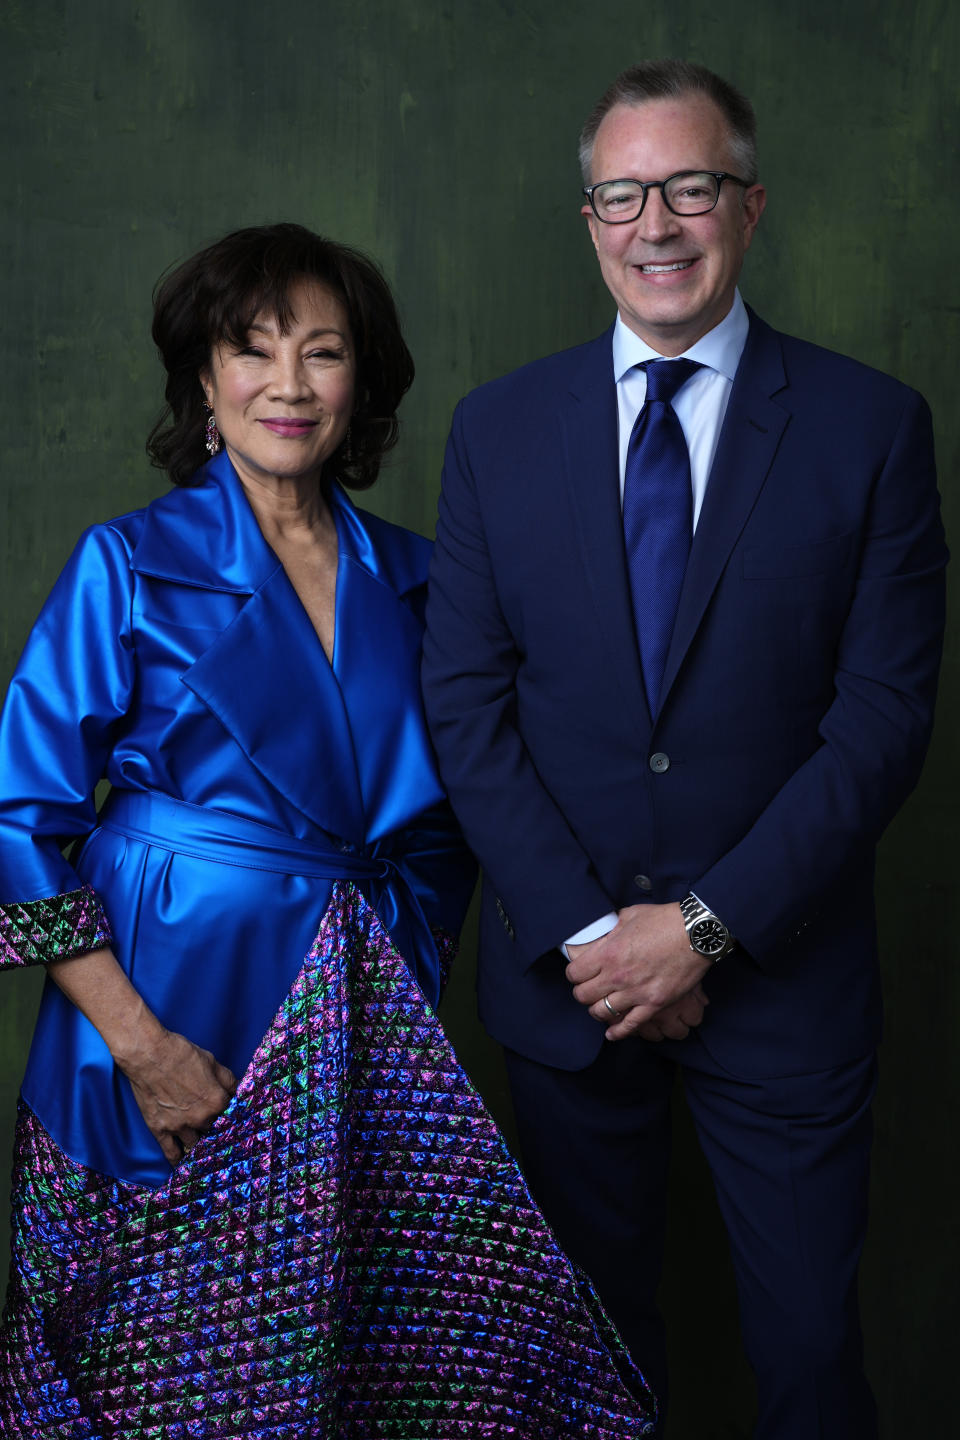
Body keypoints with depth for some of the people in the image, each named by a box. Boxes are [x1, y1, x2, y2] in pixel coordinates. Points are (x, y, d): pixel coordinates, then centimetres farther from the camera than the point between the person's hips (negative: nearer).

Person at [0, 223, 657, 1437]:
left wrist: (410, 998, 4)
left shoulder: (407, 576, 7)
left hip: (365, 1022, 3)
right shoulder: (129, 563, -5)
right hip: (177, 1001, -3)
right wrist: (138, 1042, -14)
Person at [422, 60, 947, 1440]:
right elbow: (465, 701, -2)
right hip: (564, 967, 2)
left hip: (781, 968, -1)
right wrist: (585, 931, -10)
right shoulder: (499, 426, 2)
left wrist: (709, 925, -13)